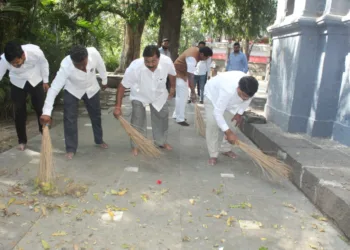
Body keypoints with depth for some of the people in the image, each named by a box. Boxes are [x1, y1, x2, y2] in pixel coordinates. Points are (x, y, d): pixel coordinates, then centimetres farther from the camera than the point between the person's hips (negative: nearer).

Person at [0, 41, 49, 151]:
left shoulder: (35, 51, -35)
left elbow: (43, 63, -13)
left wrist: (45, 81, -2)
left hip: (36, 81, 0)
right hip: (17, 84, 0)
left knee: (41, 108, 4)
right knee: (19, 112, 1)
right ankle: (22, 141, 17)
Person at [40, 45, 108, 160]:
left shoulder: (93, 53, -34)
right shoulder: (66, 66, -39)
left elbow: (100, 66, -11)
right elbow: (54, 88, -40)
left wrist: (104, 81, 6)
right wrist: (46, 112, -47)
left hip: (92, 89, 3)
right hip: (72, 91, -3)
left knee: (96, 115, 16)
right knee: (69, 119, -7)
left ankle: (99, 140, 38)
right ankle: (71, 149, 9)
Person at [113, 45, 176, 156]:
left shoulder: (167, 62, -33)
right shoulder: (135, 67, -39)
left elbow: (172, 74, -8)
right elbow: (122, 86, -28)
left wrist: (172, 88, 8)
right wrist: (118, 106, -29)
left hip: (159, 95, 3)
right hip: (139, 95, -3)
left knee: (162, 118, 12)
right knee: (138, 121, -9)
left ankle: (162, 142, 33)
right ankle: (135, 145, 9)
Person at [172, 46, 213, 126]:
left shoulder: (196, 50, -5)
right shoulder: (192, 57, -33)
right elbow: (191, 76, -37)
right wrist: (193, 92, -38)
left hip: (183, 72, 10)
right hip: (178, 72, -10)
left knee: (184, 95, 14)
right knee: (181, 96, -11)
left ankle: (176, 115, 23)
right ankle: (180, 119, -4)